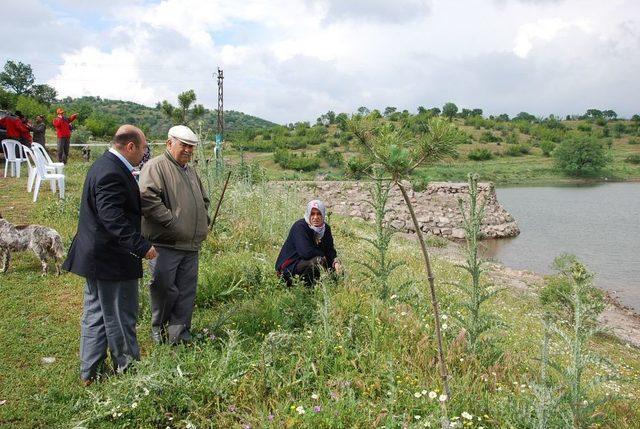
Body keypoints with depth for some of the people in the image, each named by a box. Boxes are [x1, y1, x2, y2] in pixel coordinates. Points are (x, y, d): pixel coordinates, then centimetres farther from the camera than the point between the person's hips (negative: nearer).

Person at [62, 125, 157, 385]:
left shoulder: (105, 165, 11)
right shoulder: (112, 173, -22)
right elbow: (113, 217, -29)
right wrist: (141, 246, -30)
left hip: (95, 256, 11)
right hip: (112, 260, -11)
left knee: (95, 315, 18)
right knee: (120, 318, 5)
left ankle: (89, 373, 30)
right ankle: (127, 370, 21)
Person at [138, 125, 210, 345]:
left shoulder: (190, 170, 21)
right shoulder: (155, 166, -6)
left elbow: (204, 199, 33)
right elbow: (147, 198, -21)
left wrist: (204, 221, 18)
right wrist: (171, 221, -19)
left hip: (191, 245, 8)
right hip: (165, 244, -8)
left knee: (187, 292, 9)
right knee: (164, 288, -1)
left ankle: (179, 336, 19)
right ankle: (158, 330, 21)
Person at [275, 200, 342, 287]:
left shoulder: (325, 228, 2)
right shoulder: (300, 226, -21)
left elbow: (330, 249, 3)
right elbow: (306, 252, -31)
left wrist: (335, 261, -18)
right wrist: (322, 255, -15)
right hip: (289, 266, -8)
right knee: (318, 260, -32)